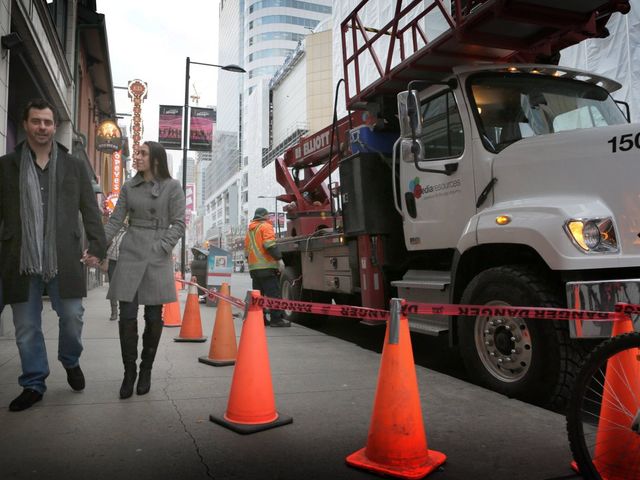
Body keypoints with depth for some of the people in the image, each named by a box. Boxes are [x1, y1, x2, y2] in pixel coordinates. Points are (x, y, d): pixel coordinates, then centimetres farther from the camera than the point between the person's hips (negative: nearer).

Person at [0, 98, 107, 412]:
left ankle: (71, 362, 29)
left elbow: (90, 211, 8)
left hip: (64, 259, 0)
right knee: (26, 327, 7)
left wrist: (98, 248, -1)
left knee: (72, 317, 1)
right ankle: (33, 384, 21)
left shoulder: (74, 166, 9)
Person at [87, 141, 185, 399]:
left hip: (158, 257, -2)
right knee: (127, 316, -2)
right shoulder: (129, 186, 10)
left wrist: (161, 247, -13)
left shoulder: (172, 187, 1)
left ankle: (146, 370, 18)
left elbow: (178, 223, -2)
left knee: (153, 317, 4)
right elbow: (115, 220, 7)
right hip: (130, 252, 2)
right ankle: (129, 371, 10)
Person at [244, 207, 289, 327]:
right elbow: (270, 244, -18)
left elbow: (247, 249, 24)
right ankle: (276, 319, -11)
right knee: (273, 293, -8)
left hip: (253, 267, 8)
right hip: (266, 266, -8)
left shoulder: (249, 230, 22)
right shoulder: (265, 226, -4)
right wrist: (279, 259, -19)